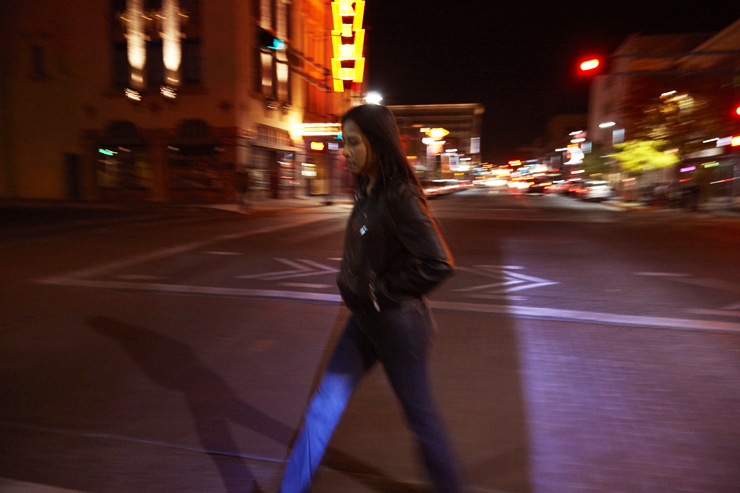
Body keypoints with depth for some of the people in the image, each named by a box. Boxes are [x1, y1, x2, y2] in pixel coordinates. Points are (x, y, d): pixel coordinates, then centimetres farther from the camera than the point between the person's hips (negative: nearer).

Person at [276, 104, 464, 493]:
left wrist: (381, 292, -17)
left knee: (420, 415, 13)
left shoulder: (400, 197, -21)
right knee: (324, 406, 14)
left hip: (395, 323, -8)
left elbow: (438, 264, -27)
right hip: (364, 318, 8)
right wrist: (350, 282, 6)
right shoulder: (367, 192, 5)